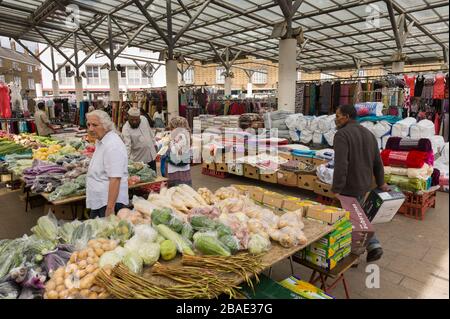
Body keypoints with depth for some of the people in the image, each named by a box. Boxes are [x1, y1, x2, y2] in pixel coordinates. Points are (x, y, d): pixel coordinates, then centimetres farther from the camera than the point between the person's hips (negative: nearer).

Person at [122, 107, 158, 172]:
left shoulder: (144, 119, -3)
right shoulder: (126, 129, -19)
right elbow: (127, 146, -27)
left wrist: (154, 144, 16)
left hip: (152, 156, 5)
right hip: (139, 160, -5)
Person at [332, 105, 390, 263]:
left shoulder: (342, 134, -16)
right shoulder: (368, 133, 11)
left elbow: (341, 165, -25)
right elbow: (377, 161, 17)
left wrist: (336, 189, -21)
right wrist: (380, 182, 26)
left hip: (350, 187, -8)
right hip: (365, 184, 8)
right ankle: (373, 245, 20)